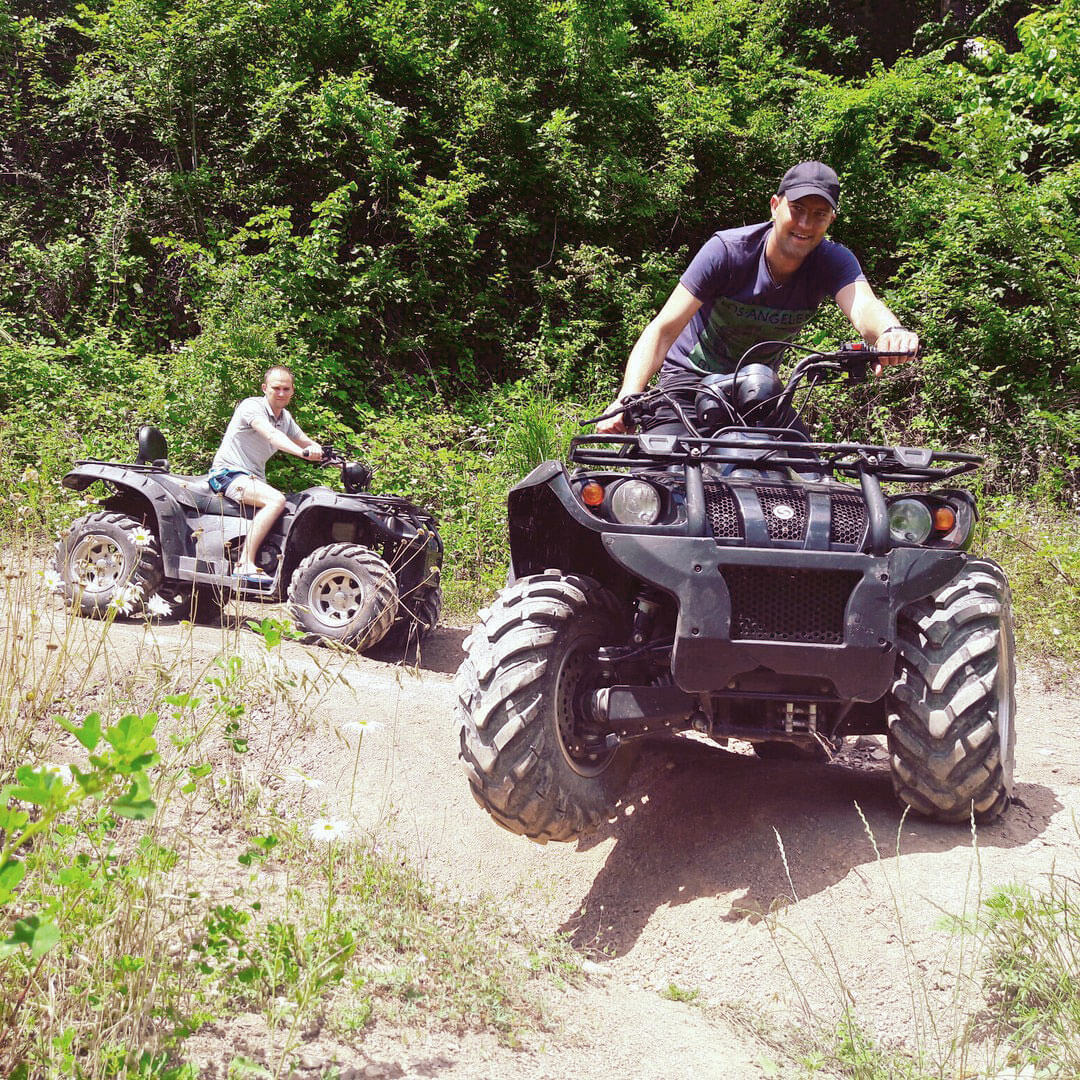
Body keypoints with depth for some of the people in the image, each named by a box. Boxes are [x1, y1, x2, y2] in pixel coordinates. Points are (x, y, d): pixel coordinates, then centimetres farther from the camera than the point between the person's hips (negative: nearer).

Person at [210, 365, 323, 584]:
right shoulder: (252, 406, -13)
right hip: (228, 473, -9)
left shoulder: (285, 418, 13)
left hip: (254, 479, 9)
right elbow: (271, 435, -31)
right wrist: (303, 452, -46)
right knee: (276, 500, -31)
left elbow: (308, 443, 22)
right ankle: (245, 565, -37)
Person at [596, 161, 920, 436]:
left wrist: (890, 331, -64)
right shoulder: (726, 250, -23)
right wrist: (627, 399, -43)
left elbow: (863, 306, -38)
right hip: (692, 374, -3)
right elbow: (663, 329, -27)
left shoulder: (834, 261, -16)